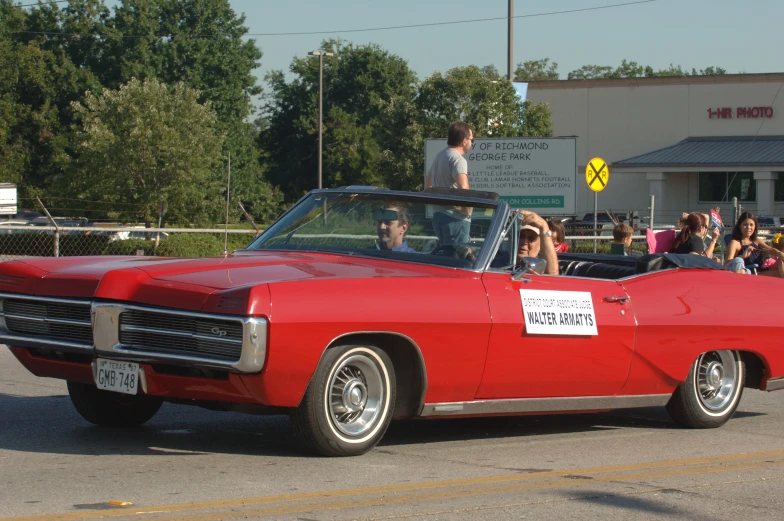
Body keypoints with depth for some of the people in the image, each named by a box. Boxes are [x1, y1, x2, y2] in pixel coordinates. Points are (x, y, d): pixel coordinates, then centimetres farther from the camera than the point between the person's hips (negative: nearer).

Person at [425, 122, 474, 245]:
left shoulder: (439, 156, 17)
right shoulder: (458, 159, -14)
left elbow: (428, 181, 32)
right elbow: (463, 187, -29)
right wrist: (468, 210, -15)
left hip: (438, 216, 9)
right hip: (455, 218, -9)